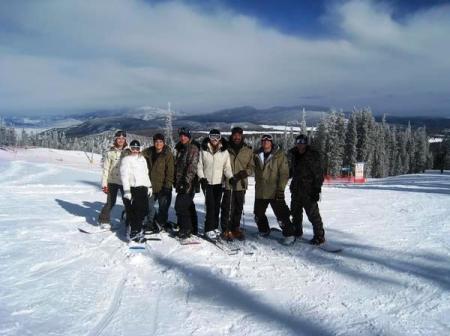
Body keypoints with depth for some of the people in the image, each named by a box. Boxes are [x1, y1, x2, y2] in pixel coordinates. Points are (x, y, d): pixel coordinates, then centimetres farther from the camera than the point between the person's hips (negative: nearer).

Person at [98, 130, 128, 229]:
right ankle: (104, 220, 22)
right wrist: (104, 184, -5)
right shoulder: (110, 153, -2)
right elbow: (105, 169, -1)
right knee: (110, 202, 3)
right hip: (112, 181, -1)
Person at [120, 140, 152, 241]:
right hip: (132, 188, -7)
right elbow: (124, 175, -9)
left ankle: (137, 229, 20)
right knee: (132, 211, -6)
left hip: (143, 188, 7)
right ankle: (132, 232, 3)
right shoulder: (126, 159, -2)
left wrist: (149, 186, 21)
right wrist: (126, 190, -16)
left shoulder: (142, 159, 19)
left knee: (144, 210, 6)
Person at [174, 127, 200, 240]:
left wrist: (186, 181, -24)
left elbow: (192, 167, -19)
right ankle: (193, 229, 22)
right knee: (189, 206, 14)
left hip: (189, 183, -9)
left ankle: (186, 229, -2)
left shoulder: (193, 148, -10)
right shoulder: (180, 148, 17)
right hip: (181, 182, 9)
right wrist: (176, 181, 19)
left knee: (180, 206, -12)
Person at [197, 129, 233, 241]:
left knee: (217, 206, 6)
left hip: (219, 182, 2)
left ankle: (215, 227, 19)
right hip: (207, 182, -2)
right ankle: (209, 230, -3)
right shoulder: (203, 150, 0)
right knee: (210, 205, -8)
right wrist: (202, 177, -10)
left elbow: (227, 167, 1)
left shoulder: (224, 151, 2)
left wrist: (231, 177, -16)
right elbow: (199, 166, 3)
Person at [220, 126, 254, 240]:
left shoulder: (248, 150, 5)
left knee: (238, 208, 13)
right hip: (227, 184, -3)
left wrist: (245, 172, -13)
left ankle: (235, 228, 27)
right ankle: (226, 229, 9)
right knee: (227, 207, -3)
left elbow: (251, 166, 7)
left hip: (241, 184, 3)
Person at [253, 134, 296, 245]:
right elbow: (255, 170, 20)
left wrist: (281, 189, -16)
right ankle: (264, 231, 36)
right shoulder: (257, 155, 6)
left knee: (281, 215, -5)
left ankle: (289, 235, 9)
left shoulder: (279, 155, -7)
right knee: (258, 214, 16)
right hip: (260, 192, 5)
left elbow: (284, 173, -10)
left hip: (275, 192, -5)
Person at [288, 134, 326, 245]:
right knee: (295, 212, 18)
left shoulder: (313, 156, -11)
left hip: (309, 190, -7)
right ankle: (297, 231, 35)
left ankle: (319, 236, 3)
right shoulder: (293, 154, 8)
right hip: (296, 189, 7)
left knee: (313, 213, -7)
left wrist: (317, 189, -16)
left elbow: (319, 174, -12)